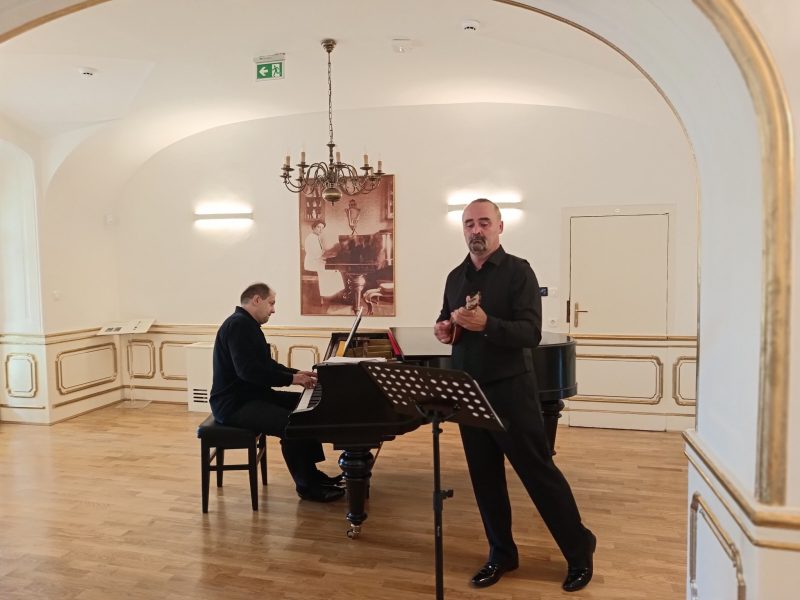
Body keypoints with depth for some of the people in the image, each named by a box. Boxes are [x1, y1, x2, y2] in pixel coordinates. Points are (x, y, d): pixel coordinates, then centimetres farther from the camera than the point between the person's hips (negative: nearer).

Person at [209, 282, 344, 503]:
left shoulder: (248, 325, 15)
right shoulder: (238, 324, -19)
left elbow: (265, 365, 22)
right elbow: (247, 370, -30)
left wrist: (296, 373, 9)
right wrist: (291, 379, -24)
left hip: (252, 395, 11)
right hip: (235, 403, -11)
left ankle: (311, 472, 15)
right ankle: (307, 485, -7)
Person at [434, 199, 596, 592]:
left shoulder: (518, 271, -9)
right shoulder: (455, 277, 10)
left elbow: (531, 333, -18)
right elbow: (447, 320, 22)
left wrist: (486, 324, -32)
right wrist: (443, 327, -2)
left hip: (510, 390, -6)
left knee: (540, 474, 3)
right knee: (485, 478, 13)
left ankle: (580, 552, 24)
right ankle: (501, 553, 31)